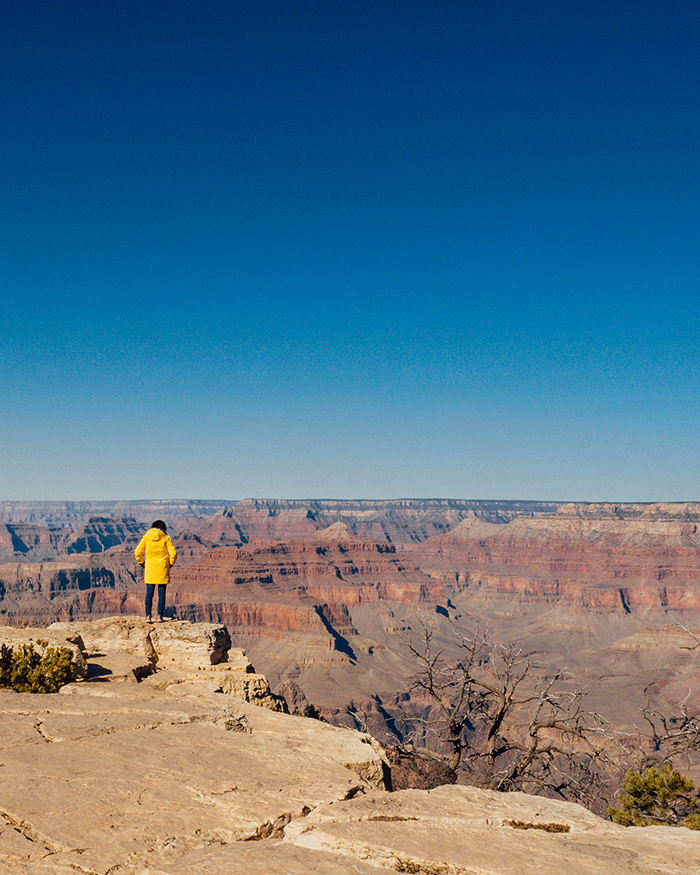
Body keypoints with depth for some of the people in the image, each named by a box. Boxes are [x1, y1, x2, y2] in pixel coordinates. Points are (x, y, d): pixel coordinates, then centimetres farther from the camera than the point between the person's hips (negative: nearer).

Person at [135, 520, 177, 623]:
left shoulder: (146, 537, 3)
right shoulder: (165, 538, -1)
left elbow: (138, 552, -1)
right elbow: (173, 552, -9)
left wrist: (142, 564, 10)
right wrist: (170, 564, 5)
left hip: (150, 569, 1)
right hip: (162, 570, -1)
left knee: (149, 594, 5)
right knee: (161, 594, 4)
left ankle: (148, 616, 0)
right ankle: (160, 616, 1)